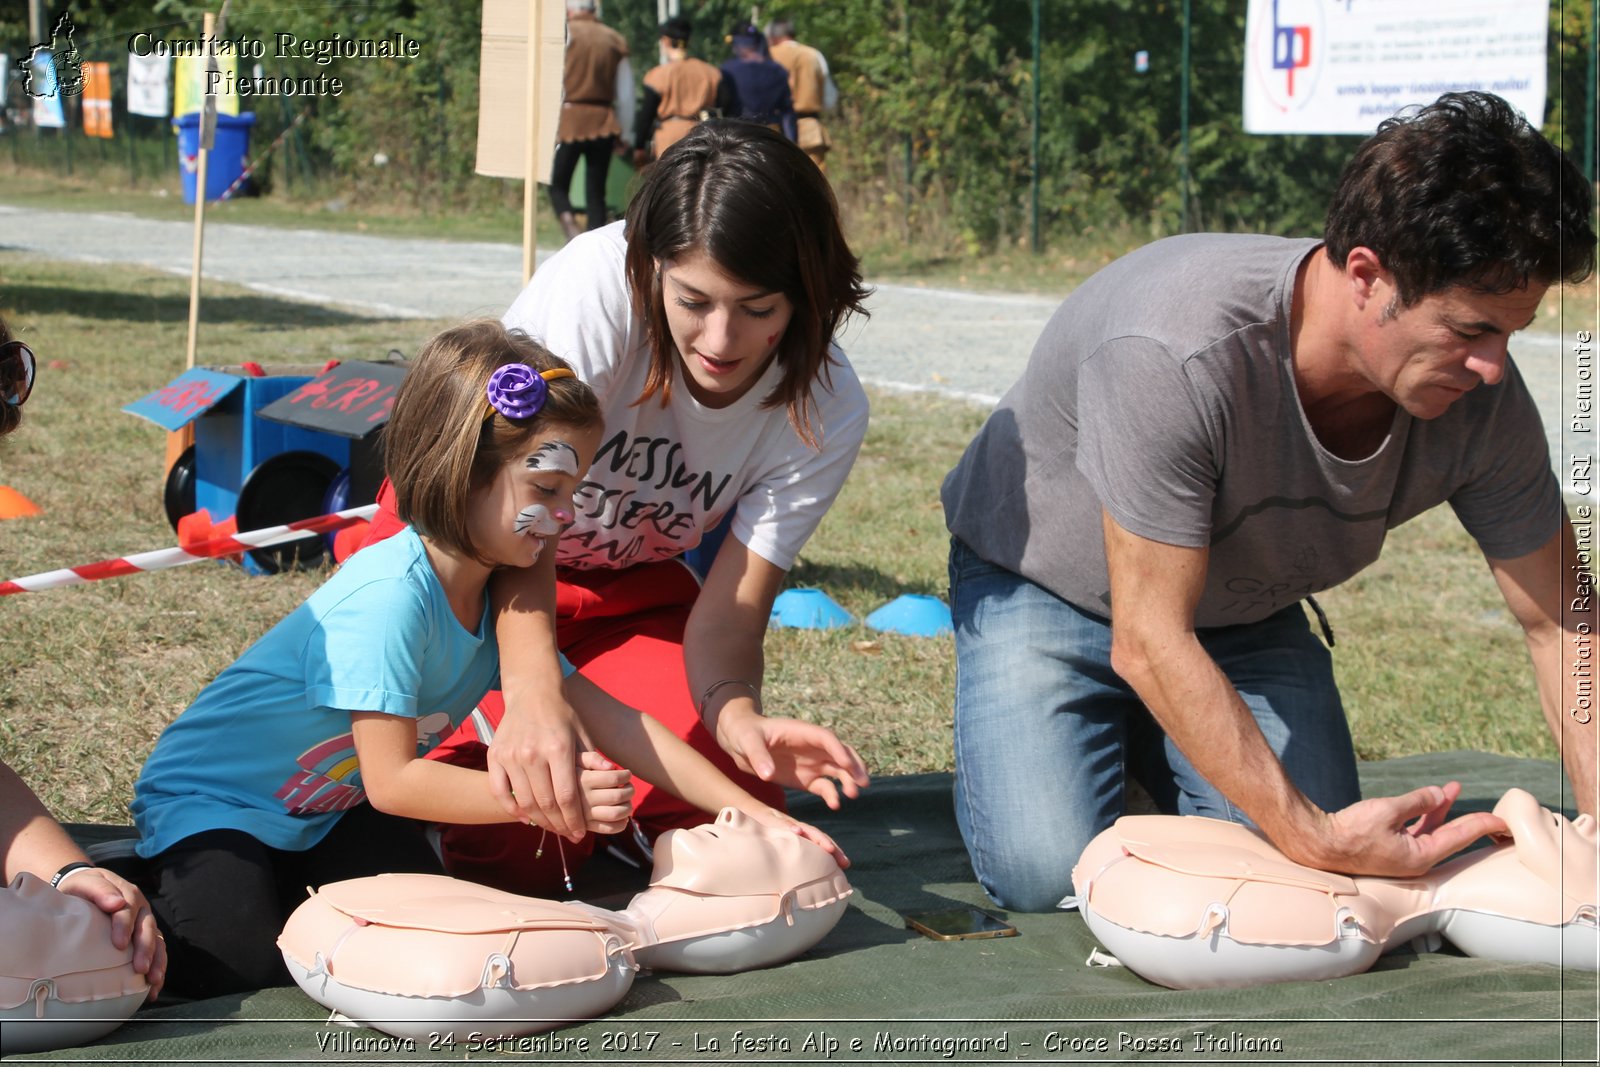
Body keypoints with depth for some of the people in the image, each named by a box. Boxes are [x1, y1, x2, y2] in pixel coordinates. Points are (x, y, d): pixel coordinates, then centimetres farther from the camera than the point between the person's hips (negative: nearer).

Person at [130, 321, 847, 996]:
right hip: (212, 802, -7)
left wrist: (750, 811, -9)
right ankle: (167, 881, 3)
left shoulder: (493, 596, -5)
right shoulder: (388, 596, -32)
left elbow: (604, 715, -3)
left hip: (330, 809, 7)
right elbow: (391, 779, -31)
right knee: (235, 962, -28)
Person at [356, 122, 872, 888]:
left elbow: (728, 612, -20)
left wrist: (735, 716, -43)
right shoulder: (597, 285, -32)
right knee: (536, 832, -23)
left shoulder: (826, 412, -19)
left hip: (628, 591, 4)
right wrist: (534, 693, -55)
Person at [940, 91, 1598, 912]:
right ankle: (1016, 747, 13)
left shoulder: (1481, 399, -23)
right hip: (1044, 587, -5)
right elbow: (1150, 644, -37)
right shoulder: (1175, 351, -41)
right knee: (1047, 871, -22)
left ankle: (1151, 743, 18)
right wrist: (1312, 835, -40)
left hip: (1243, 612, 5)